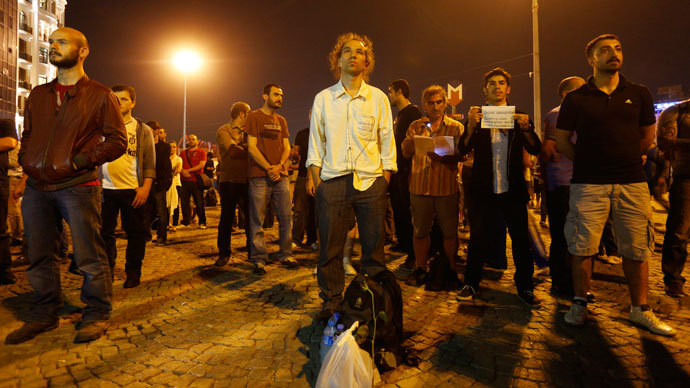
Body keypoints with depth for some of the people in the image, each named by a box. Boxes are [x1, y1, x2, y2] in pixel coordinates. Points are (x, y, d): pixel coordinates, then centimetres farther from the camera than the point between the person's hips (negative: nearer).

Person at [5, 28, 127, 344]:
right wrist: (25, 165, 9)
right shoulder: (38, 94, 19)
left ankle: (97, 314, 11)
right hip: (36, 188, 6)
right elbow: (27, 136, 26)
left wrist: (80, 161, -12)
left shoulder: (100, 95, 2)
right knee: (40, 256, 11)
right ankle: (45, 315, 25)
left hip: (78, 187, -6)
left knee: (89, 255, -3)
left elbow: (118, 141, -4)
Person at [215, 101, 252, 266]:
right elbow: (233, 151, -13)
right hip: (229, 180, -4)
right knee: (227, 217, 2)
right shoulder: (223, 131, 1)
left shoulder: (247, 131, 19)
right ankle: (224, 253, 13)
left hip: (247, 180, 4)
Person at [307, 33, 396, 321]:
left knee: (373, 248, 5)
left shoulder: (378, 98, 9)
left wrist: (384, 184, 0)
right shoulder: (323, 98, 11)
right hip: (332, 181, 1)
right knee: (330, 247, 2)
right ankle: (331, 303, 19)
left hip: (371, 181, 0)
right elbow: (315, 144, 11)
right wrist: (318, 183, 1)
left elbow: (387, 143, 8)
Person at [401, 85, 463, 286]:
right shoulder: (416, 126, 12)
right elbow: (406, 153, 5)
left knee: (449, 231, 4)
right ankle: (420, 268, 21)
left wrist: (444, 158, -22)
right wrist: (415, 135, -10)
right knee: (420, 230, 8)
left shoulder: (456, 127, 6)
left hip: (446, 187, -1)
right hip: (420, 186, 2)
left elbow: (461, 155, -3)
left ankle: (450, 269, 20)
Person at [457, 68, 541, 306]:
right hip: (484, 188, -1)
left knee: (521, 238, 5)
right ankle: (471, 284, 19)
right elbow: (463, 149, -5)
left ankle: (525, 287, 20)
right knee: (477, 237, 4)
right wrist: (471, 125, -21)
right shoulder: (476, 116, 7)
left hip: (513, 188, 1)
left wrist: (525, 128, -17)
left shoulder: (519, 116, 10)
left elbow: (535, 149, 1)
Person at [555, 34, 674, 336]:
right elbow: (561, 142, 6)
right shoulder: (575, 99, 3)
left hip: (632, 183, 3)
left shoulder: (639, 94, 10)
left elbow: (648, 136, 19)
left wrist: (624, 160, 15)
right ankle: (579, 304, 15)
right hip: (588, 185, -2)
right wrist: (589, 162, 4)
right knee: (582, 247, 0)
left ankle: (640, 310, 22)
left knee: (637, 249, 7)